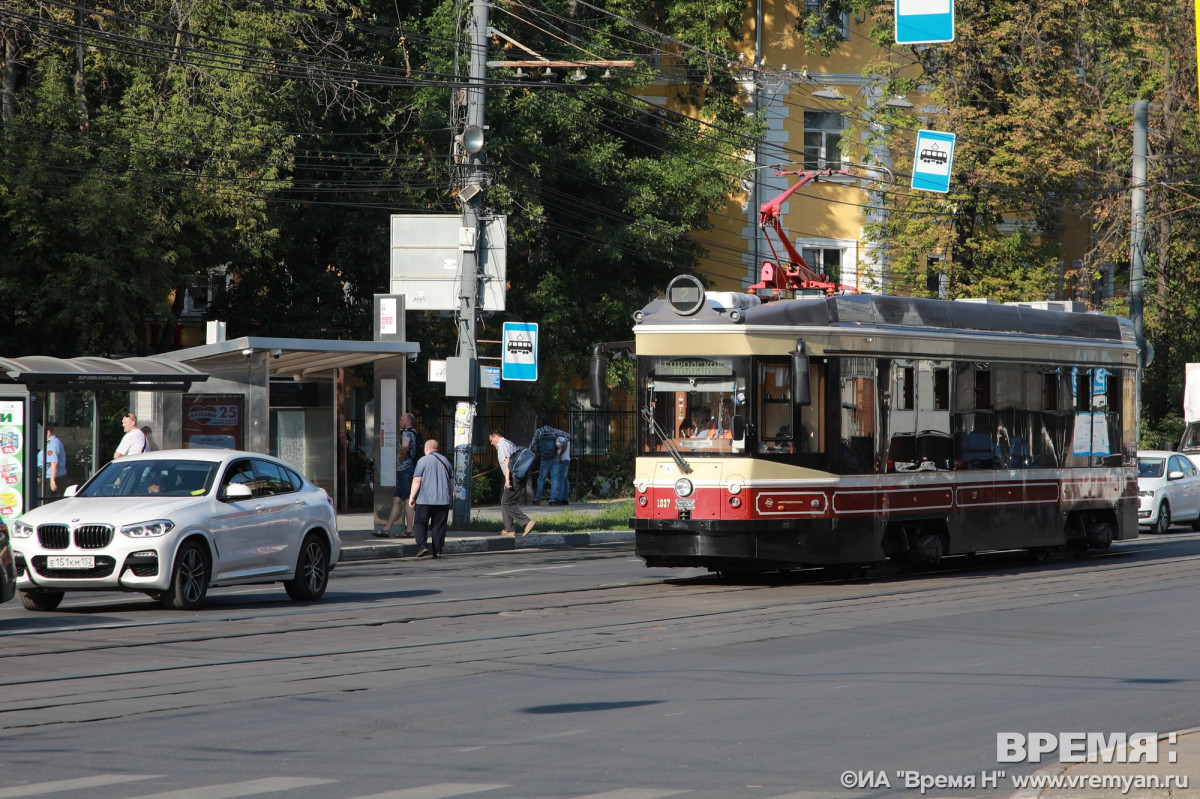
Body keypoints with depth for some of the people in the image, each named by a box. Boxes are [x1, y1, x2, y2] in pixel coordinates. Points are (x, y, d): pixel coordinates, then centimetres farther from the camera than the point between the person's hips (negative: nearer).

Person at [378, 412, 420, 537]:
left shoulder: (406, 433, -10)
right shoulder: (414, 434, 20)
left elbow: (405, 446, -33)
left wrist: (402, 457, -15)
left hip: (405, 469, -10)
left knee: (407, 500, -8)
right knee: (396, 500, 8)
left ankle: (409, 530, -9)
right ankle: (387, 528, 9)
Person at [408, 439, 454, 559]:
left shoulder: (423, 461, -4)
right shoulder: (445, 461, 12)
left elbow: (417, 481, -9)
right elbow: (452, 482, 16)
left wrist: (412, 497, -5)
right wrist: (450, 496, 26)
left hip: (425, 500, -4)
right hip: (443, 500, 4)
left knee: (420, 523, 4)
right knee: (439, 526, 7)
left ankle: (422, 546, -12)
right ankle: (437, 550, 3)